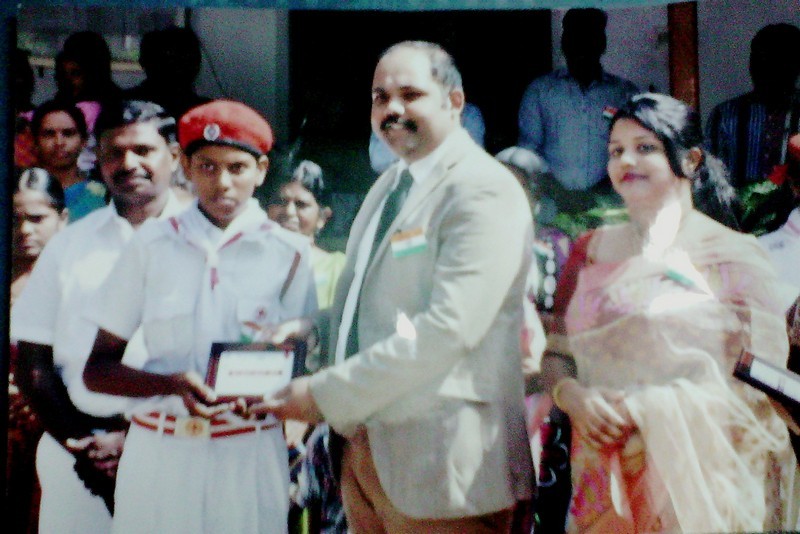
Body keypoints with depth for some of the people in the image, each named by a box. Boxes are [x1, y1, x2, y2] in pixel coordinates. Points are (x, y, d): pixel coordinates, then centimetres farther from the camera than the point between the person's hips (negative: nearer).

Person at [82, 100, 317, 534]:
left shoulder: (289, 254, 2)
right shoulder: (151, 246, 4)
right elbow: (97, 370, 4)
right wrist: (173, 385, -15)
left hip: (249, 449, 0)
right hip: (157, 450, 1)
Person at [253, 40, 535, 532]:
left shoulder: (484, 192, -14)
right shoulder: (388, 186, 14)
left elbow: (448, 327, -23)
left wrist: (326, 394, -20)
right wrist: (312, 326, 3)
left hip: (435, 456, -8)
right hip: (362, 444, 8)